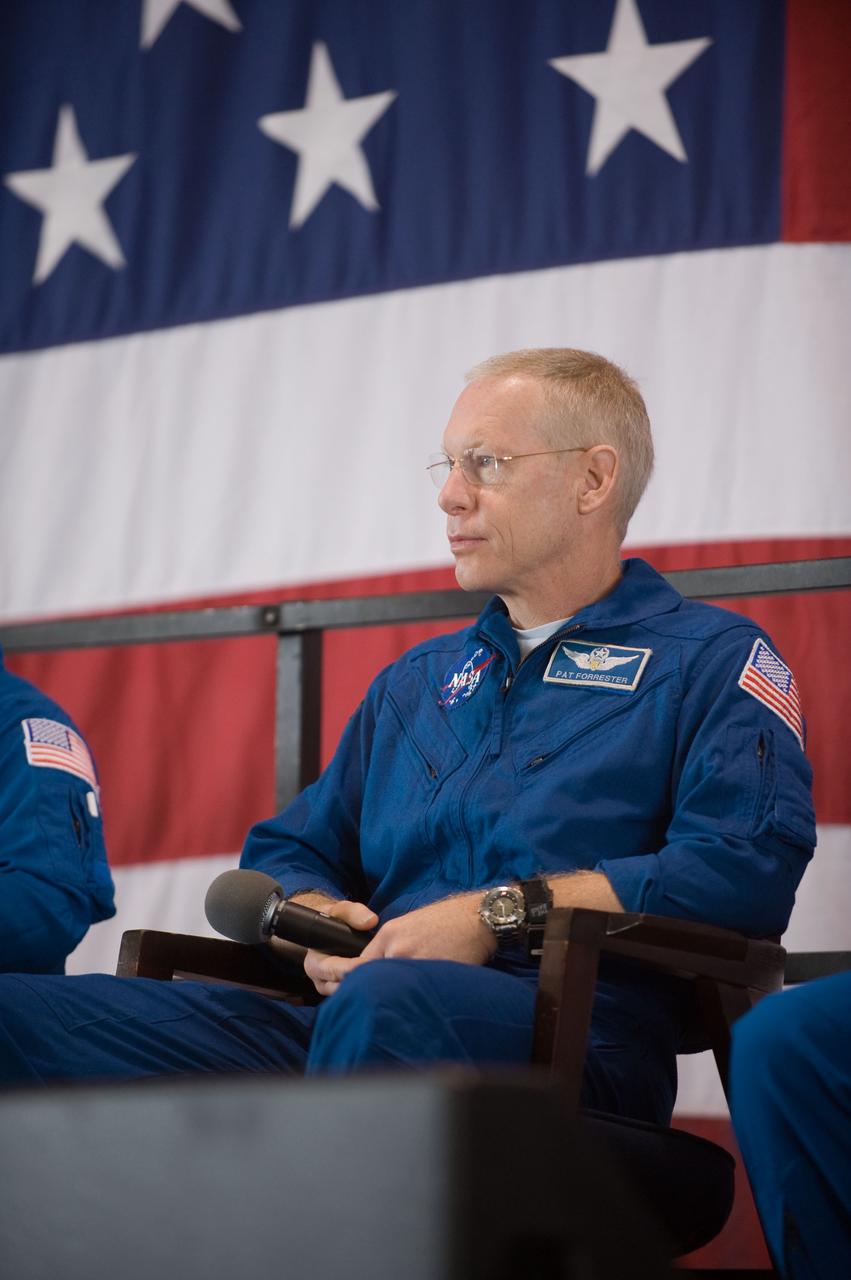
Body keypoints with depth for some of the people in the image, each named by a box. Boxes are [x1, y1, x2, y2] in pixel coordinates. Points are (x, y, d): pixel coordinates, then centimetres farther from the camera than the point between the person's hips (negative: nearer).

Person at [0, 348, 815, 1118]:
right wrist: (315, 920, 6)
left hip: (567, 1030, -5)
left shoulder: (709, 660, 11)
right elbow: (289, 851, 32)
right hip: (342, 1024, 6)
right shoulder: (418, 680, 32)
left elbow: (749, 867, -6)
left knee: (385, 1003, -44)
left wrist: (502, 913, -11)